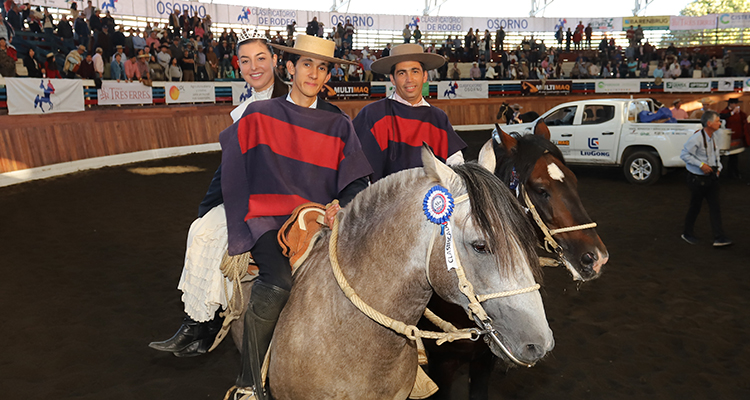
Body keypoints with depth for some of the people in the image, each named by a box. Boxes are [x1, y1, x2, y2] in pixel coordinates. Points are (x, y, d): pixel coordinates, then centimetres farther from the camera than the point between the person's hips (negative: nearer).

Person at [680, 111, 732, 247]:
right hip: (697, 178, -7)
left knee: (715, 206, 3)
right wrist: (701, 165, -23)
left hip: (711, 177, 7)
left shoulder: (712, 137, 8)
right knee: (695, 207, 5)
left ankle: (719, 238, 4)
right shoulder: (696, 138, -18)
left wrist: (718, 166, 9)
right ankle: (687, 233, 25)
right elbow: (684, 154, -20)